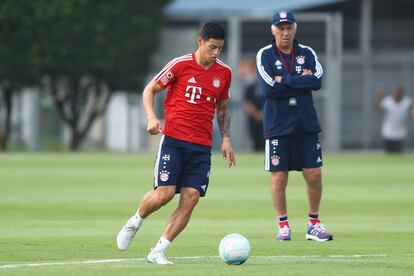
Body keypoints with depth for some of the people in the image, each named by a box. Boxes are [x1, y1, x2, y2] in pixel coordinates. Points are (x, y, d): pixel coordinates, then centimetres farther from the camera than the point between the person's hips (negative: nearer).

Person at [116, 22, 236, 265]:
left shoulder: (224, 72, 8)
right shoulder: (180, 65, -5)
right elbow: (150, 90, 4)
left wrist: (226, 139, 10)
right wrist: (152, 117, -13)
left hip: (202, 146, 4)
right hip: (174, 139, -4)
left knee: (191, 198, -9)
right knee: (165, 193, -14)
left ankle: (159, 252, -1)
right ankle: (134, 223, 18)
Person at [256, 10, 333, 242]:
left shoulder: (307, 53, 7)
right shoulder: (265, 55, -1)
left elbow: (317, 81, -11)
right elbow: (268, 88, -15)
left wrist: (285, 81, -14)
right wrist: (301, 81, -11)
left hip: (307, 124, 2)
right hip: (278, 125, -2)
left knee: (314, 174, 0)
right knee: (279, 176, -1)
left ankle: (314, 223, 13)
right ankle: (283, 225, 11)